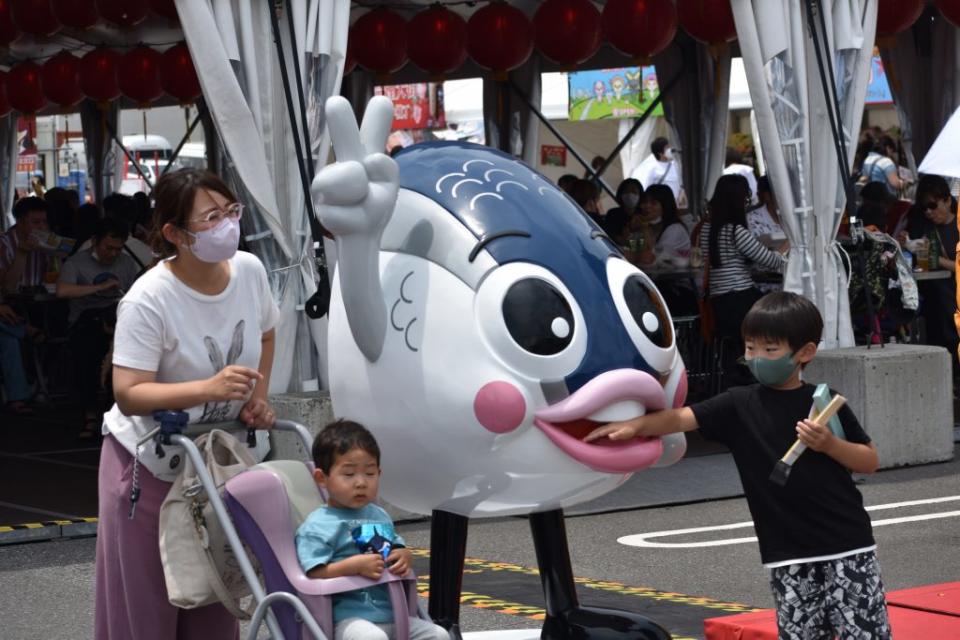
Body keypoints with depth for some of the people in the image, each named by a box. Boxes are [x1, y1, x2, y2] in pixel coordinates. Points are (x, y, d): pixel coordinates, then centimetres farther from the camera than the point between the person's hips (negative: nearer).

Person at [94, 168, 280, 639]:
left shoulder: (249, 270, -7)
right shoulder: (148, 301, -25)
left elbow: (264, 336, 14)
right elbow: (128, 394, -29)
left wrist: (258, 398, -1)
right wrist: (210, 389, -40)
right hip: (150, 463, -5)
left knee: (214, 602, 12)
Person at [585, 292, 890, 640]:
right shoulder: (739, 405, 2)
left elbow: (870, 461, 4)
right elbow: (681, 418, -8)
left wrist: (829, 444, -13)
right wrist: (635, 424, -23)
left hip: (847, 546, -1)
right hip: (788, 555, 1)